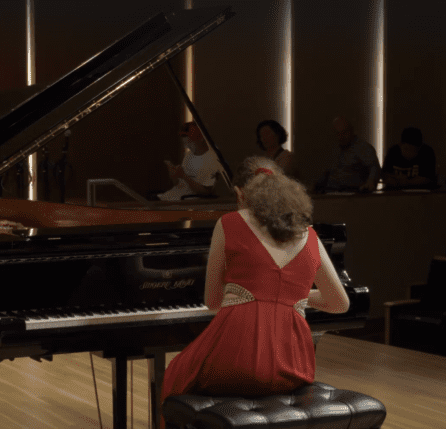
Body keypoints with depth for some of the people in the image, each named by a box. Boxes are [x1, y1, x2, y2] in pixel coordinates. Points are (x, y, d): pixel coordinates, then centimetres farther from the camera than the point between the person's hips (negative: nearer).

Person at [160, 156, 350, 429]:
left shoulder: (229, 225, 3)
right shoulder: (309, 237, 12)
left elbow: (213, 301, 11)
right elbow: (340, 304, 24)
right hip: (290, 369, 4)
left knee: (178, 376, 32)